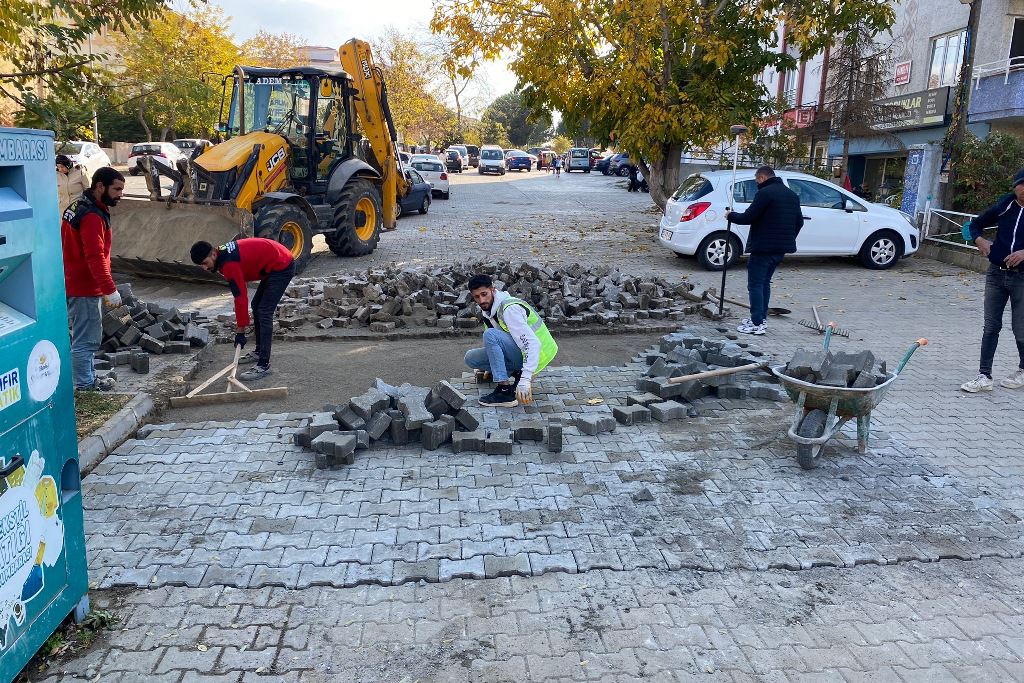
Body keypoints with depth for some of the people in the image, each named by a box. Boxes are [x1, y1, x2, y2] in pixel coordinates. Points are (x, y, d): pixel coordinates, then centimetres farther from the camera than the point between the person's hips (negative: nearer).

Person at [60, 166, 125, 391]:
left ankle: (88, 378, 30)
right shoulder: (92, 217, -20)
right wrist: (110, 290, -27)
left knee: (84, 337, 19)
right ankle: (85, 386, 7)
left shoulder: (78, 207, 13)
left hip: (73, 284, 11)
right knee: (86, 339, -1)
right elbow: (95, 257, -27)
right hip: (85, 289, -11)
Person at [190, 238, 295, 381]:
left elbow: (241, 297, -21)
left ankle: (264, 366, -14)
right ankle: (259, 351, 31)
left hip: (282, 267, -11)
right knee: (256, 306, 18)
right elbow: (240, 294, 14)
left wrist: (240, 331, -15)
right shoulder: (225, 253, 7)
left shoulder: (229, 264, -23)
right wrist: (240, 323, 16)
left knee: (264, 312, -14)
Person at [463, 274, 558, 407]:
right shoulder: (488, 310, 7)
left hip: (537, 355, -9)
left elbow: (532, 344, -32)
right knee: (471, 357, 2)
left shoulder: (510, 309, -22)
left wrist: (525, 380, -38)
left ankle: (505, 392, -27)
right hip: (517, 354, 9)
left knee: (490, 335, -29)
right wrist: (486, 367, 23)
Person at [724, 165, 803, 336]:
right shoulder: (792, 195, 15)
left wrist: (731, 215, 2)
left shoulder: (765, 193, -13)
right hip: (780, 249, 9)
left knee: (755, 284, -4)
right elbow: (799, 221, 19)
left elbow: (748, 217, -15)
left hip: (763, 247, -9)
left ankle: (757, 323, -8)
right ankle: (761, 318, 22)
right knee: (765, 283, 18)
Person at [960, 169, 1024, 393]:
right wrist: (979, 240, -3)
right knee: (991, 327, 4)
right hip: (996, 274, 3)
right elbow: (976, 224, 16)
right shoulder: (1005, 205, 3)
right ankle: (984, 376, 9)